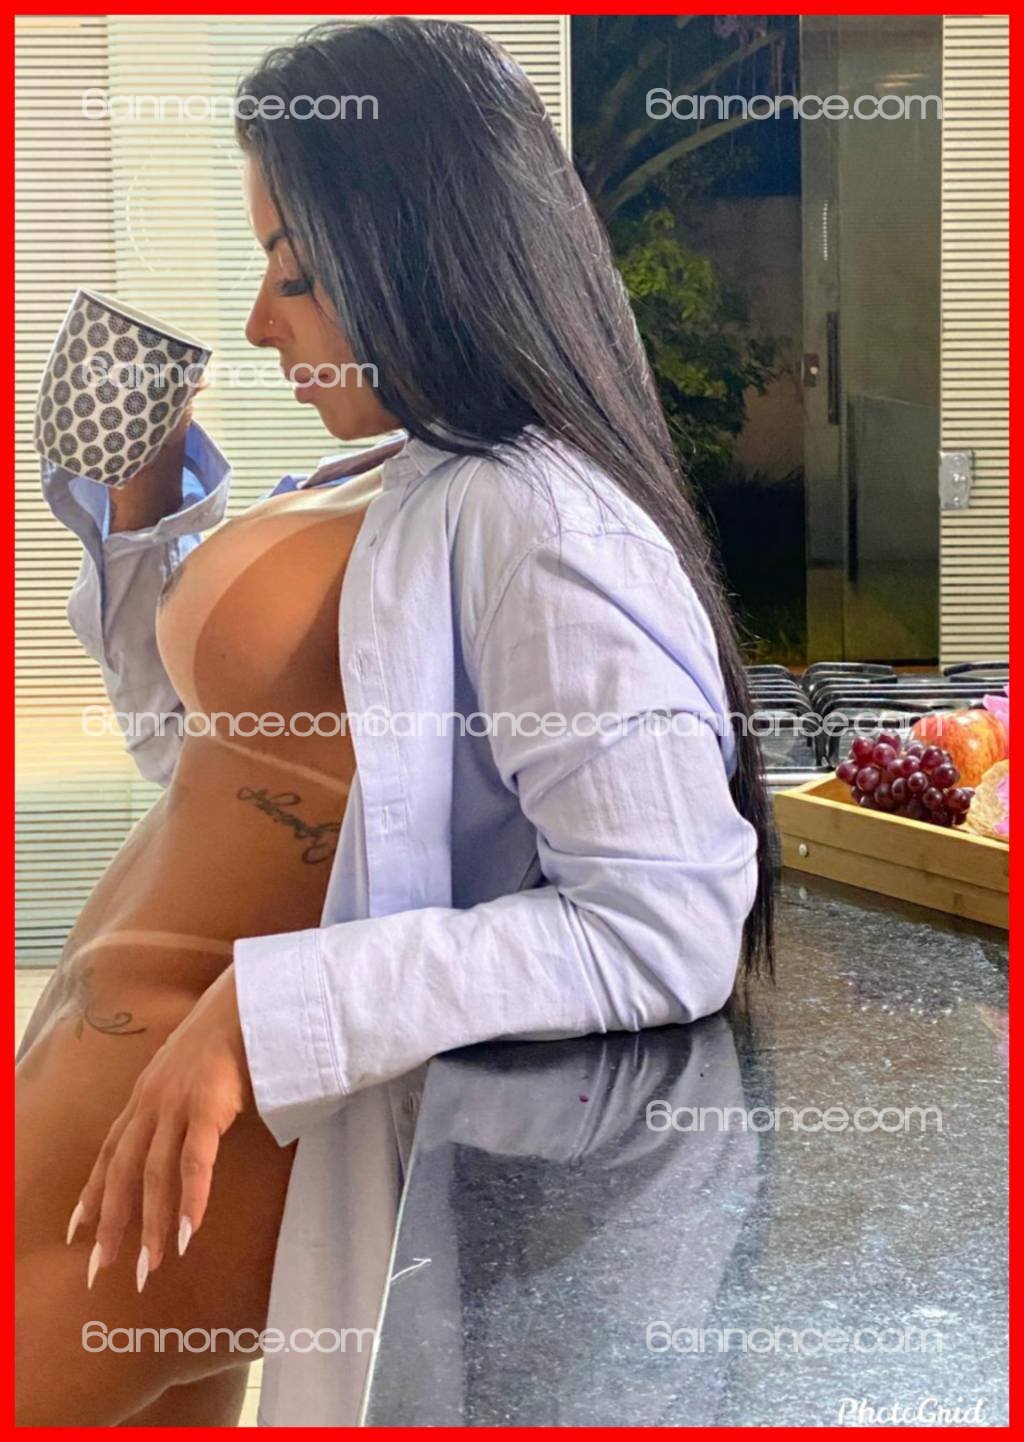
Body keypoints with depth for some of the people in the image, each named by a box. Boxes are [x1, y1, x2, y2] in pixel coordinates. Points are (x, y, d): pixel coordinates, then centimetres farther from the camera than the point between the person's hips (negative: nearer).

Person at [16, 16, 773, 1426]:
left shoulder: (528, 523, -21)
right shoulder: (396, 479, 6)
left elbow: (671, 924, -28)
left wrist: (257, 1015, -31)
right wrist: (142, 503, 6)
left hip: (217, 1127, -9)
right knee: (149, 1410, 23)